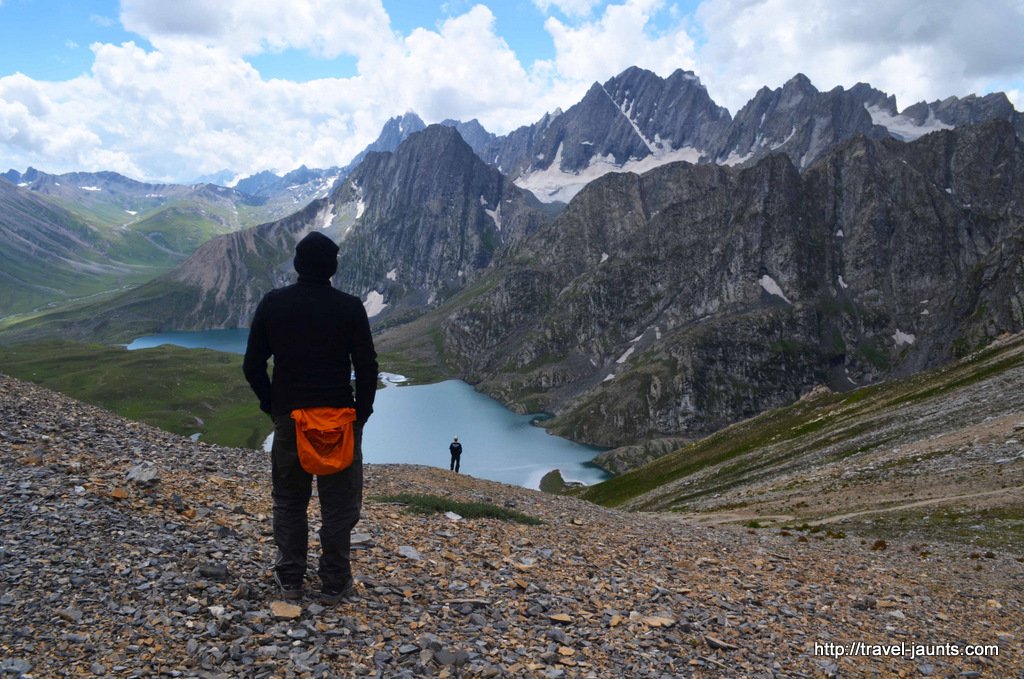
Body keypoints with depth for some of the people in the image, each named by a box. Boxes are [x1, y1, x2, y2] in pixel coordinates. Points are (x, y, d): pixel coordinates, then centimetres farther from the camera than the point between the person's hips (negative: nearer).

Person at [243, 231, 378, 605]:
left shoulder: (273, 303, -2)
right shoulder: (350, 307, -8)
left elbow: (252, 366, 1)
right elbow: (367, 367, -6)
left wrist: (272, 406, 13)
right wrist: (361, 413, 6)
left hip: (288, 416, 2)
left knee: (289, 501, 16)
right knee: (339, 504, 8)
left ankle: (290, 580, 23)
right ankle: (335, 585, 13)